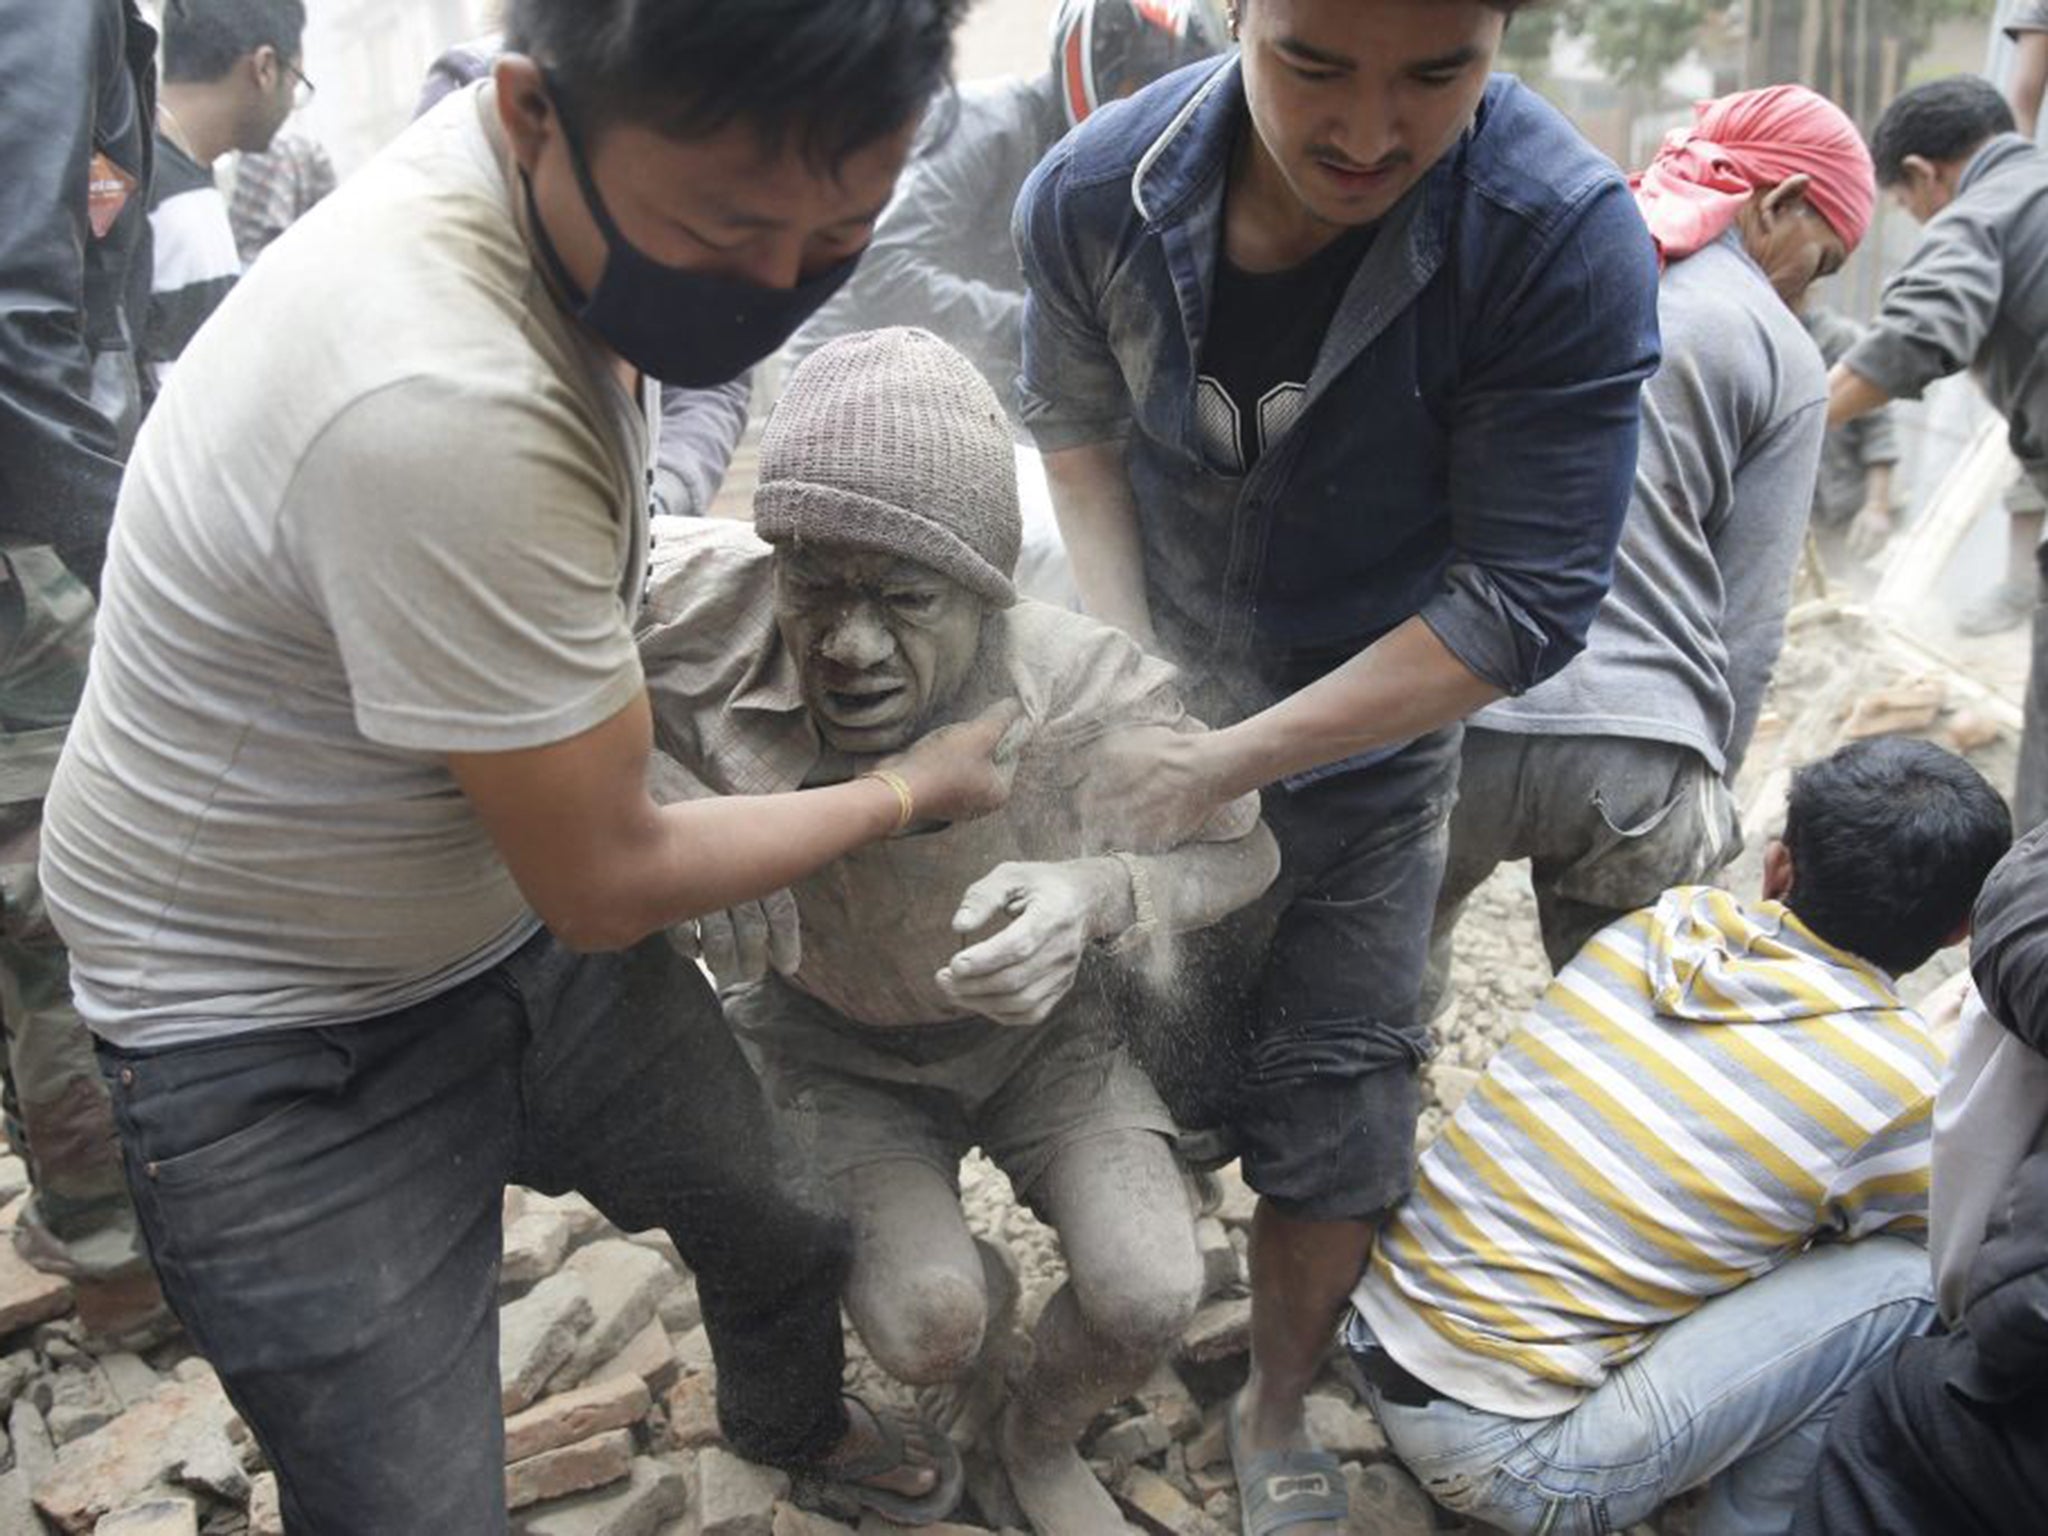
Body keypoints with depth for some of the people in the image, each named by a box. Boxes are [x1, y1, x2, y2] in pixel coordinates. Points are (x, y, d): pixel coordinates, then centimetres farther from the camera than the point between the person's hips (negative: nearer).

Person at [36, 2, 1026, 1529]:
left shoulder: (580, 182, -9)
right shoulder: (439, 410, -37)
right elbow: (608, 883, -24)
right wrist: (910, 789, -10)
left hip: (523, 925, 8)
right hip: (291, 1044, -7)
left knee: (797, 1232, 17)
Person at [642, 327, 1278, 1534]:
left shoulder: (1089, 687, -31)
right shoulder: (701, 633, -33)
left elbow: (1245, 853, -15)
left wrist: (1102, 893, -38)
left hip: (1035, 1022, 0)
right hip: (831, 1037, 0)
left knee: (1150, 1299, -18)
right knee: (927, 1331, -19)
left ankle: (1042, 1438, 20)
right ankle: (976, 1279, 21)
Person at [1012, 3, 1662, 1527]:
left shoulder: (1569, 240, -29)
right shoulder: (1095, 194, -19)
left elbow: (1521, 603, -26)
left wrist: (1227, 763, -26)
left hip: (1374, 755, -1)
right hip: (1161, 719, 2)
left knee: (1335, 1113, 10)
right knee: (1156, 1074, 13)